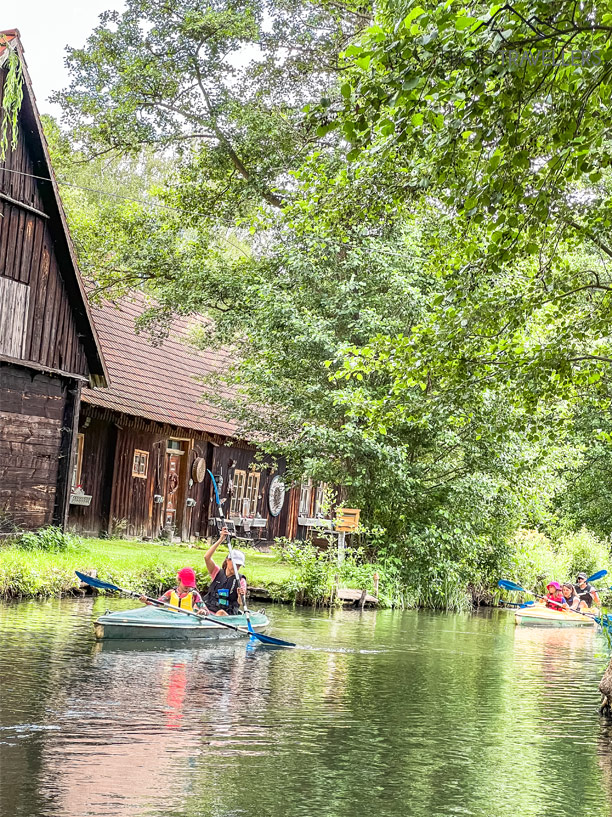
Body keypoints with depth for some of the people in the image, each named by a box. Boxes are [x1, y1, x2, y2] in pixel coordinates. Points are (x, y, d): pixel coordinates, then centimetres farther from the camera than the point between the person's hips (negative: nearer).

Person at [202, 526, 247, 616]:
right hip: (209, 611, 2)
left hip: (228, 615, -2)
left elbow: (239, 604, 0)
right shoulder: (217, 572, 10)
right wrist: (220, 540, -12)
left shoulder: (241, 580, 8)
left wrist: (240, 596, -25)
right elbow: (206, 557, -7)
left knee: (221, 613, -36)